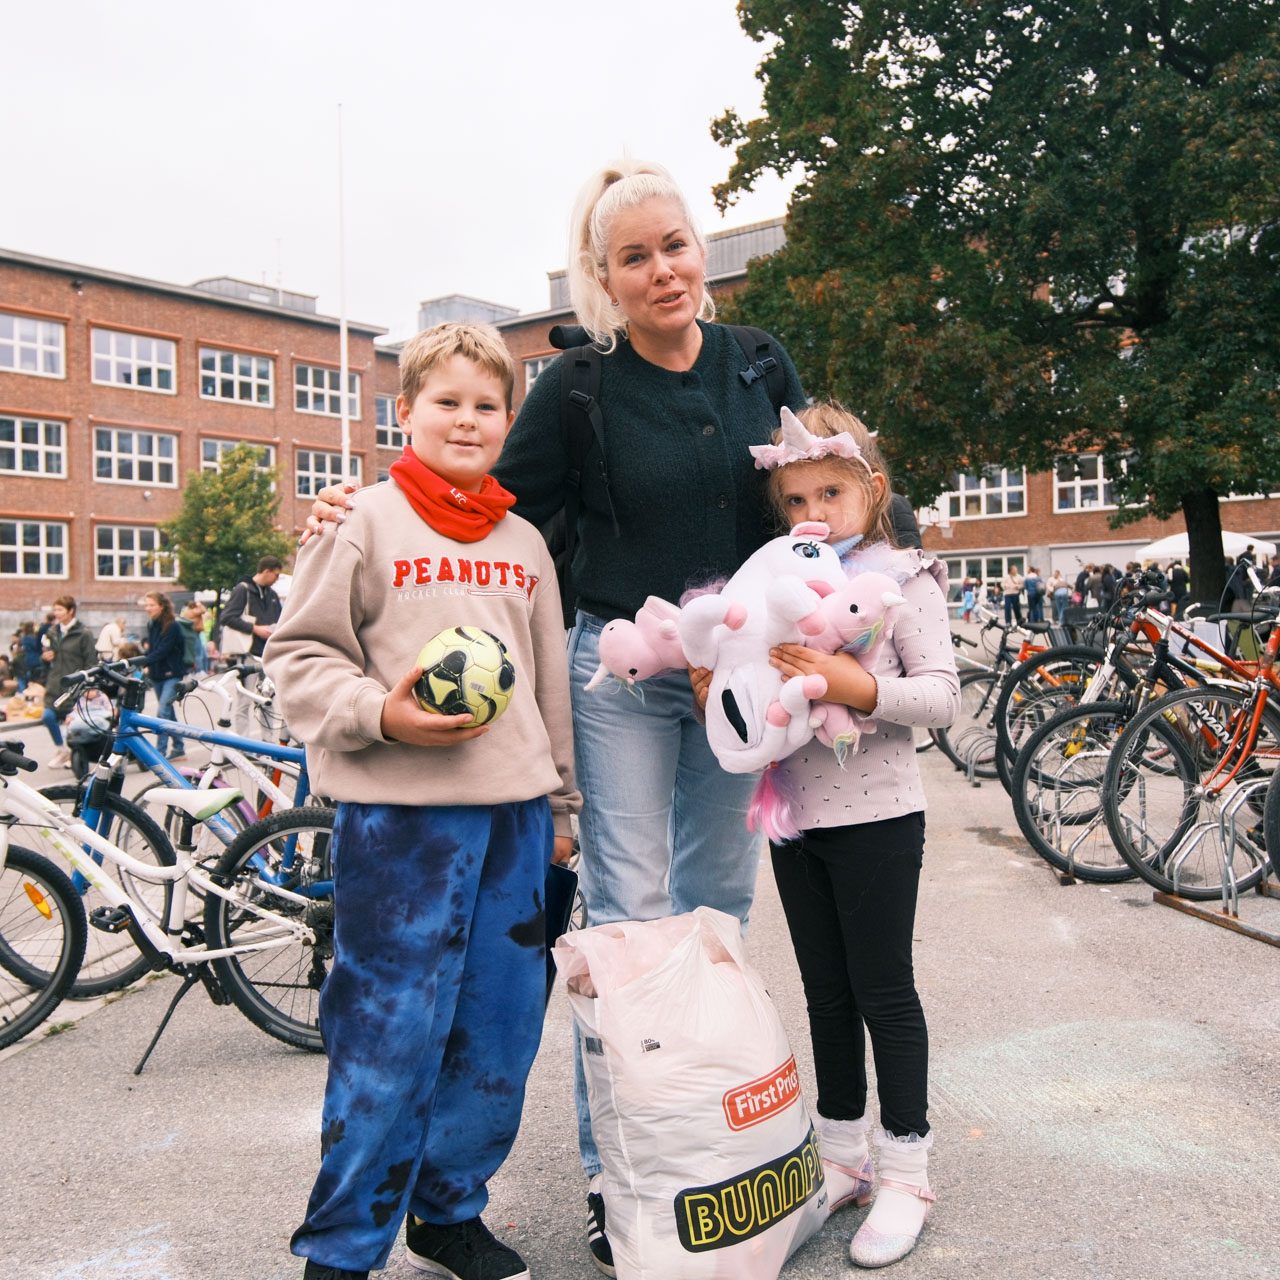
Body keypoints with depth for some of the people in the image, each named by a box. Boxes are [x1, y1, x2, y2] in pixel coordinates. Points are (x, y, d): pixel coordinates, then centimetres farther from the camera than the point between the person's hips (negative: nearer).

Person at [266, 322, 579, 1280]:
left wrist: (561, 805, 18)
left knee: (501, 1029, 11)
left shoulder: (525, 544, 14)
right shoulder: (368, 524, 0)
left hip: (514, 813, 5)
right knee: (391, 1031, -1)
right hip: (400, 812, -5)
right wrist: (379, 712, -18)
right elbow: (300, 653, -2)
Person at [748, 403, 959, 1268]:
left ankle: (906, 1171, 19)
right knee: (826, 992, 15)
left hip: (876, 815, -5)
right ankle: (844, 1155, 30)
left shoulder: (903, 580, -6)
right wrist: (721, 692, -9)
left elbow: (943, 695, -14)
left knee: (884, 992, 4)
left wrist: (859, 687, -29)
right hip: (797, 813, 5)